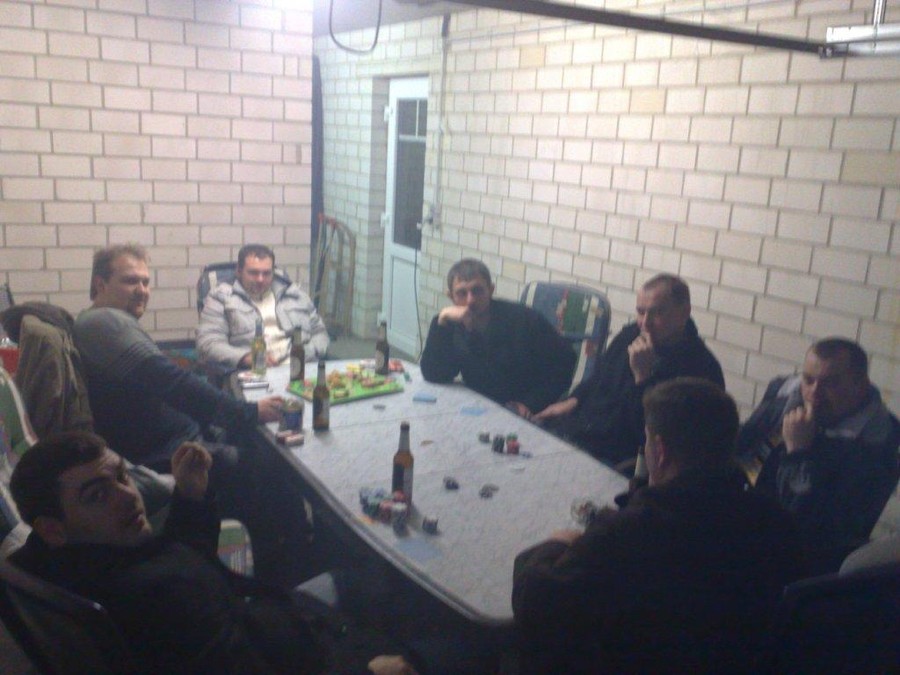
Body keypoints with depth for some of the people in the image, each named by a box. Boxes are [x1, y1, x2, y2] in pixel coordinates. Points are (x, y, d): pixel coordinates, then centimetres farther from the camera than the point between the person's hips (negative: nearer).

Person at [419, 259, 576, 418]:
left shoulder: (523, 319, -13)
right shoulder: (450, 324, -4)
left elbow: (563, 360, -8)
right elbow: (433, 376, -15)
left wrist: (530, 405, -15)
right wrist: (442, 322, -24)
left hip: (521, 417, -3)